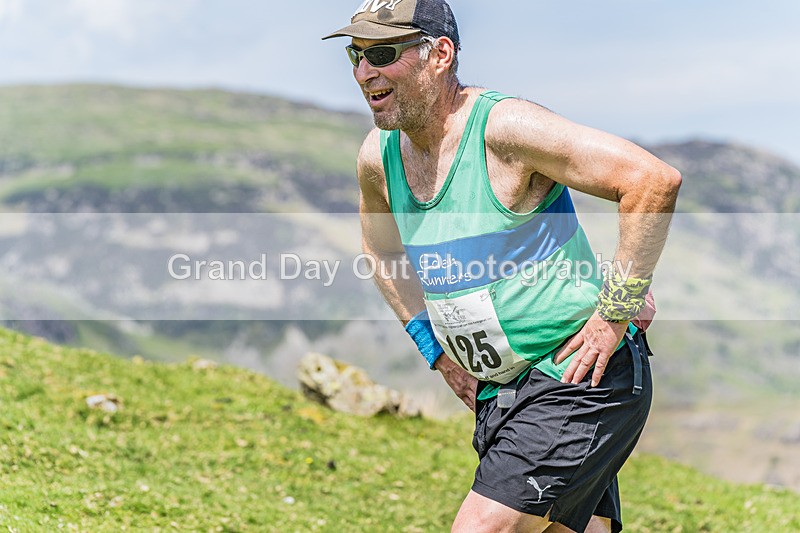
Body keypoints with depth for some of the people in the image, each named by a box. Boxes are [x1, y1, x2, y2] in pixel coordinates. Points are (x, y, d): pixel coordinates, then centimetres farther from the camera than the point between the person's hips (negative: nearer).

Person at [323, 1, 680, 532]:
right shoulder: (378, 156, 3)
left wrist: (616, 312, -21)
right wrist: (437, 348, 13)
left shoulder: (503, 127, -20)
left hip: (579, 380, -7)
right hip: (495, 394, 8)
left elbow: (657, 180, -25)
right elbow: (382, 252, 24)